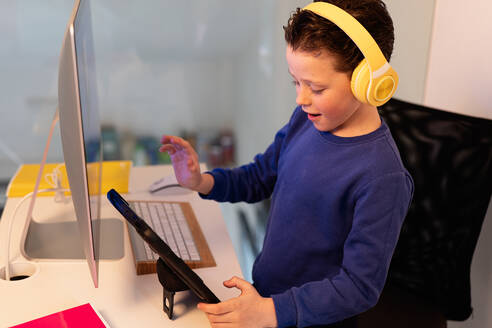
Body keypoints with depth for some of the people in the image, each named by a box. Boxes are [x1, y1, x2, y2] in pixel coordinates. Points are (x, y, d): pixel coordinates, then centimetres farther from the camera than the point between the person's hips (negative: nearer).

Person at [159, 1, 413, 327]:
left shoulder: (383, 179, -26)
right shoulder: (306, 119, -5)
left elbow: (360, 287, -21)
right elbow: (261, 176, 10)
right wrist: (202, 182, -6)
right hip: (264, 289, 6)